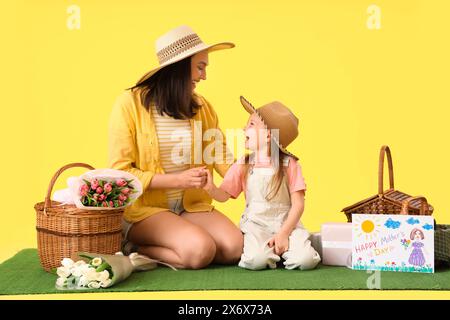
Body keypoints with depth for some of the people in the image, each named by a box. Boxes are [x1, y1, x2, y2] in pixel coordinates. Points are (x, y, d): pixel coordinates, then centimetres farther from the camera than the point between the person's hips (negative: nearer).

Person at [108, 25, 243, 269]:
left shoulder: (201, 107, 8)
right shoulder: (129, 104, -9)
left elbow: (222, 159, 6)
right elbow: (120, 172, -11)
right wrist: (178, 180, -19)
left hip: (191, 205, 6)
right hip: (143, 208, -6)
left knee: (234, 247, -18)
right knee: (200, 250, -28)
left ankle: (148, 248, -2)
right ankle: (136, 249, -2)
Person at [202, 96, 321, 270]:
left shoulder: (288, 164, -3)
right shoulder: (243, 165, 5)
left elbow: (298, 204, -4)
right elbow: (223, 195, 6)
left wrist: (284, 233, -14)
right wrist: (210, 187, -17)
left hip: (286, 223, 0)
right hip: (255, 224, 1)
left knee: (306, 260, -25)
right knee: (256, 261, -30)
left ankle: (278, 246, 5)